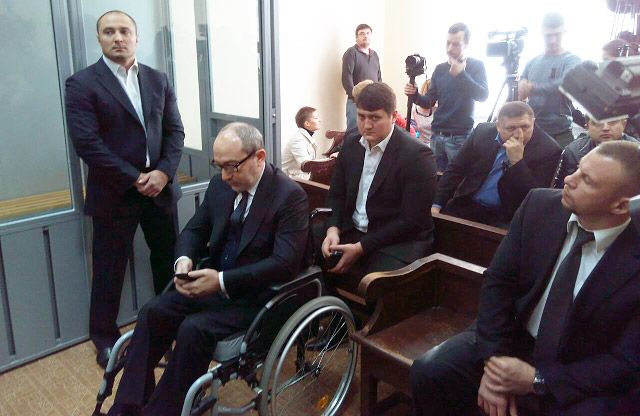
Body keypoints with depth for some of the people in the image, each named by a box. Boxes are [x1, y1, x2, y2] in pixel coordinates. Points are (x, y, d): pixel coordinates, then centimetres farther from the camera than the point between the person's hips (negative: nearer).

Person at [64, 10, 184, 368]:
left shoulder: (158, 80, 8)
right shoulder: (82, 83, -6)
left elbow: (175, 130, 6)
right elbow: (87, 142, -14)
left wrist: (164, 171, -10)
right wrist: (134, 179, -16)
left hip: (160, 187, 4)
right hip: (114, 193, -4)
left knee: (169, 260, 14)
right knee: (110, 269, 7)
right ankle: (105, 337, 24)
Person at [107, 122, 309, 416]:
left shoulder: (290, 195, -17)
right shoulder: (220, 185, 3)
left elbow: (285, 263, -24)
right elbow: (194, 230, 13)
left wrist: (222, 280, -29)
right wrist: (184, 259, -11)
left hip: (257, 295, -6)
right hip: (214, 281, 7)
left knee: (193, 328, -26)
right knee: (153, 312, -11)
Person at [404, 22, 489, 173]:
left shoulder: (476, 66, -1)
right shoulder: (440, 69, 10)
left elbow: (483, 95, -15)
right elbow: (429, 102, 10)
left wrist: (461, 74, -26)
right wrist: (415, 95, -11)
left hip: (460, 136, -4)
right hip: (437, 135, 4)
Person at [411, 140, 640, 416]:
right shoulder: (539, 205, -11)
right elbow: (498, 281, -6)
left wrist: (537, 380, -19)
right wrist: (493, 361, -16)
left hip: (582, 379, -2)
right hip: (514, 339, 3)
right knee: (429, 372, -15)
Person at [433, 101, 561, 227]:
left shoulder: (548, 149, -11)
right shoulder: (483, 132, -1)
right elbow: (456, 169, 6)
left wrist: (517, 161, -26)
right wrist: (437, 205, -2)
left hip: (506, 218, -3)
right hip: (466, 206, 3)